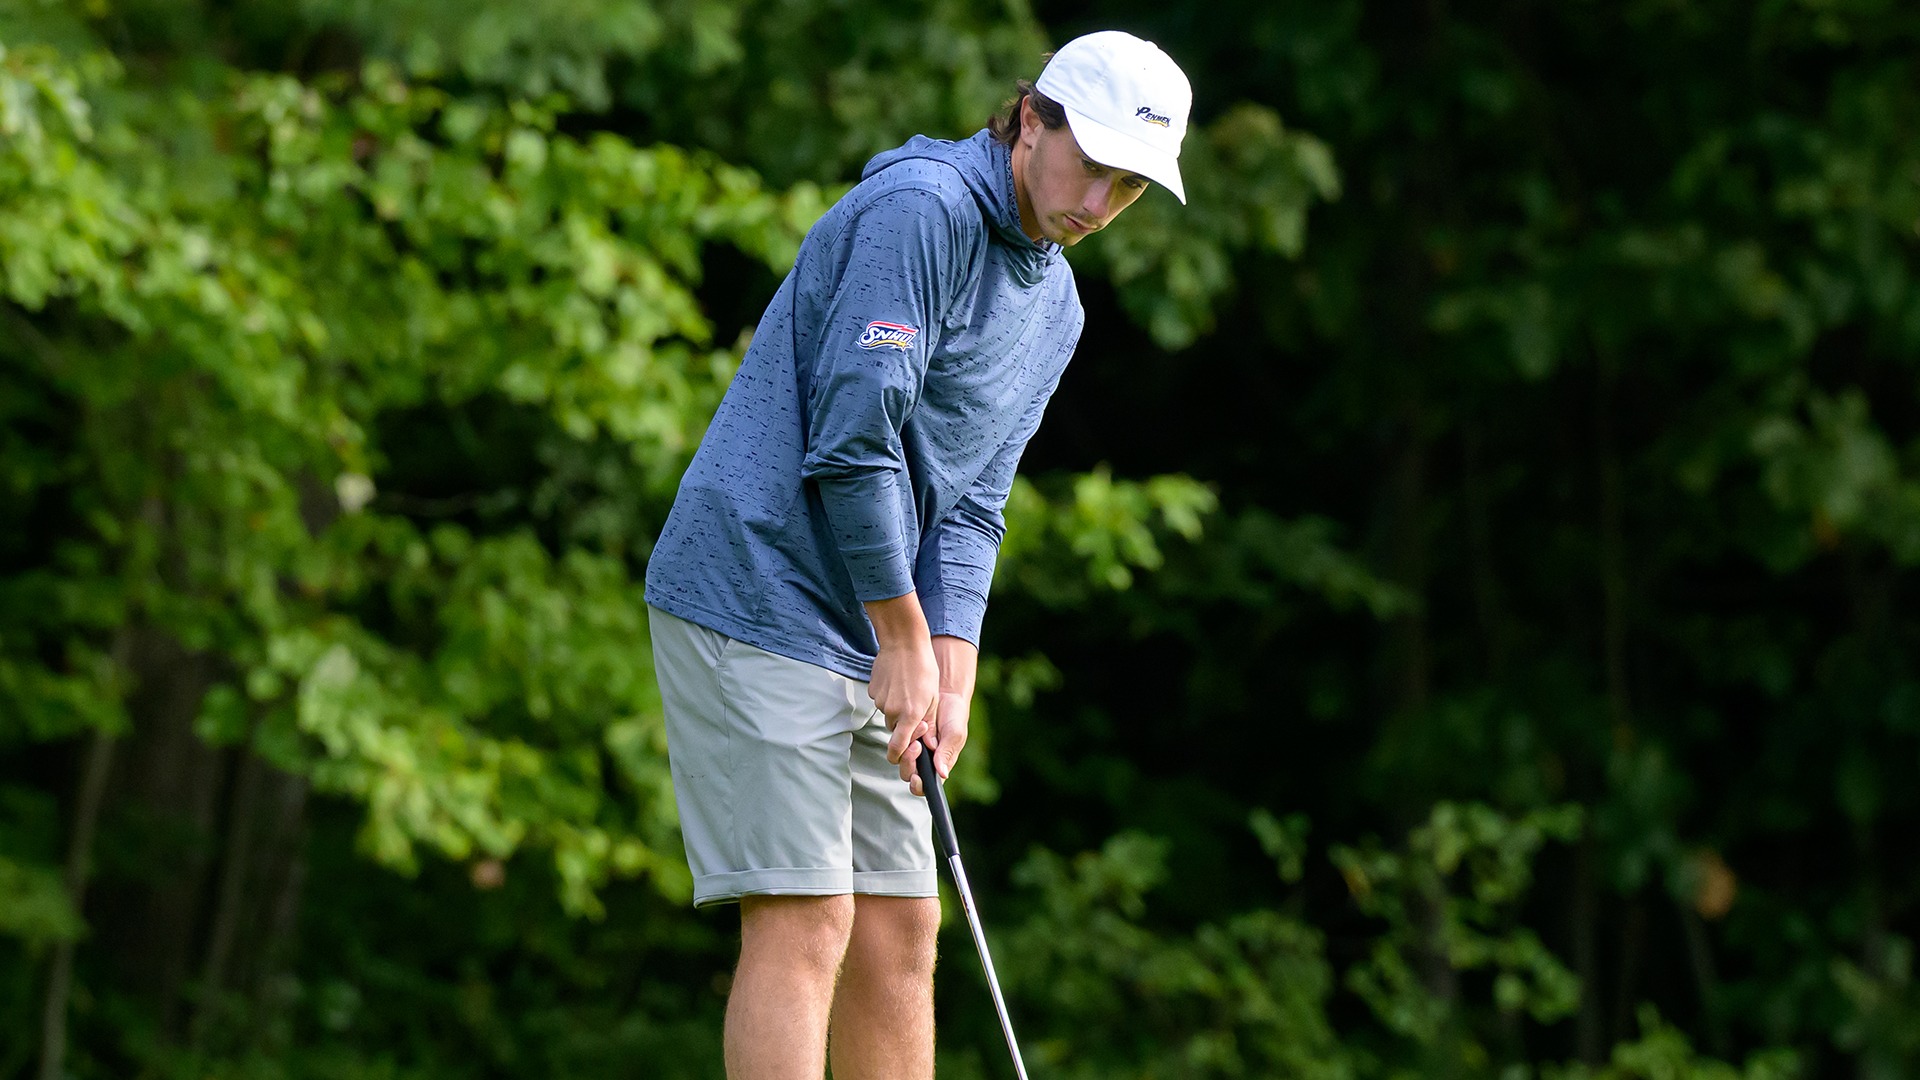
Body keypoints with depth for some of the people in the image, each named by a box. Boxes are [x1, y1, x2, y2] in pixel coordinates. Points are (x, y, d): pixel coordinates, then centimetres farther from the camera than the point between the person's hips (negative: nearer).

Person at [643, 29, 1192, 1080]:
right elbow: (851, 439, -19)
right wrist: (905, 639, -13)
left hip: (866, 637, 9)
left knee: (899, 930, 7)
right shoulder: (922, 208, -15)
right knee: (803, 919, -13)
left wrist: (950, 679, -2)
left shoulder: (1053, 305, 14)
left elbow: (968, 504, 11)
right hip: (754, 594, -9)